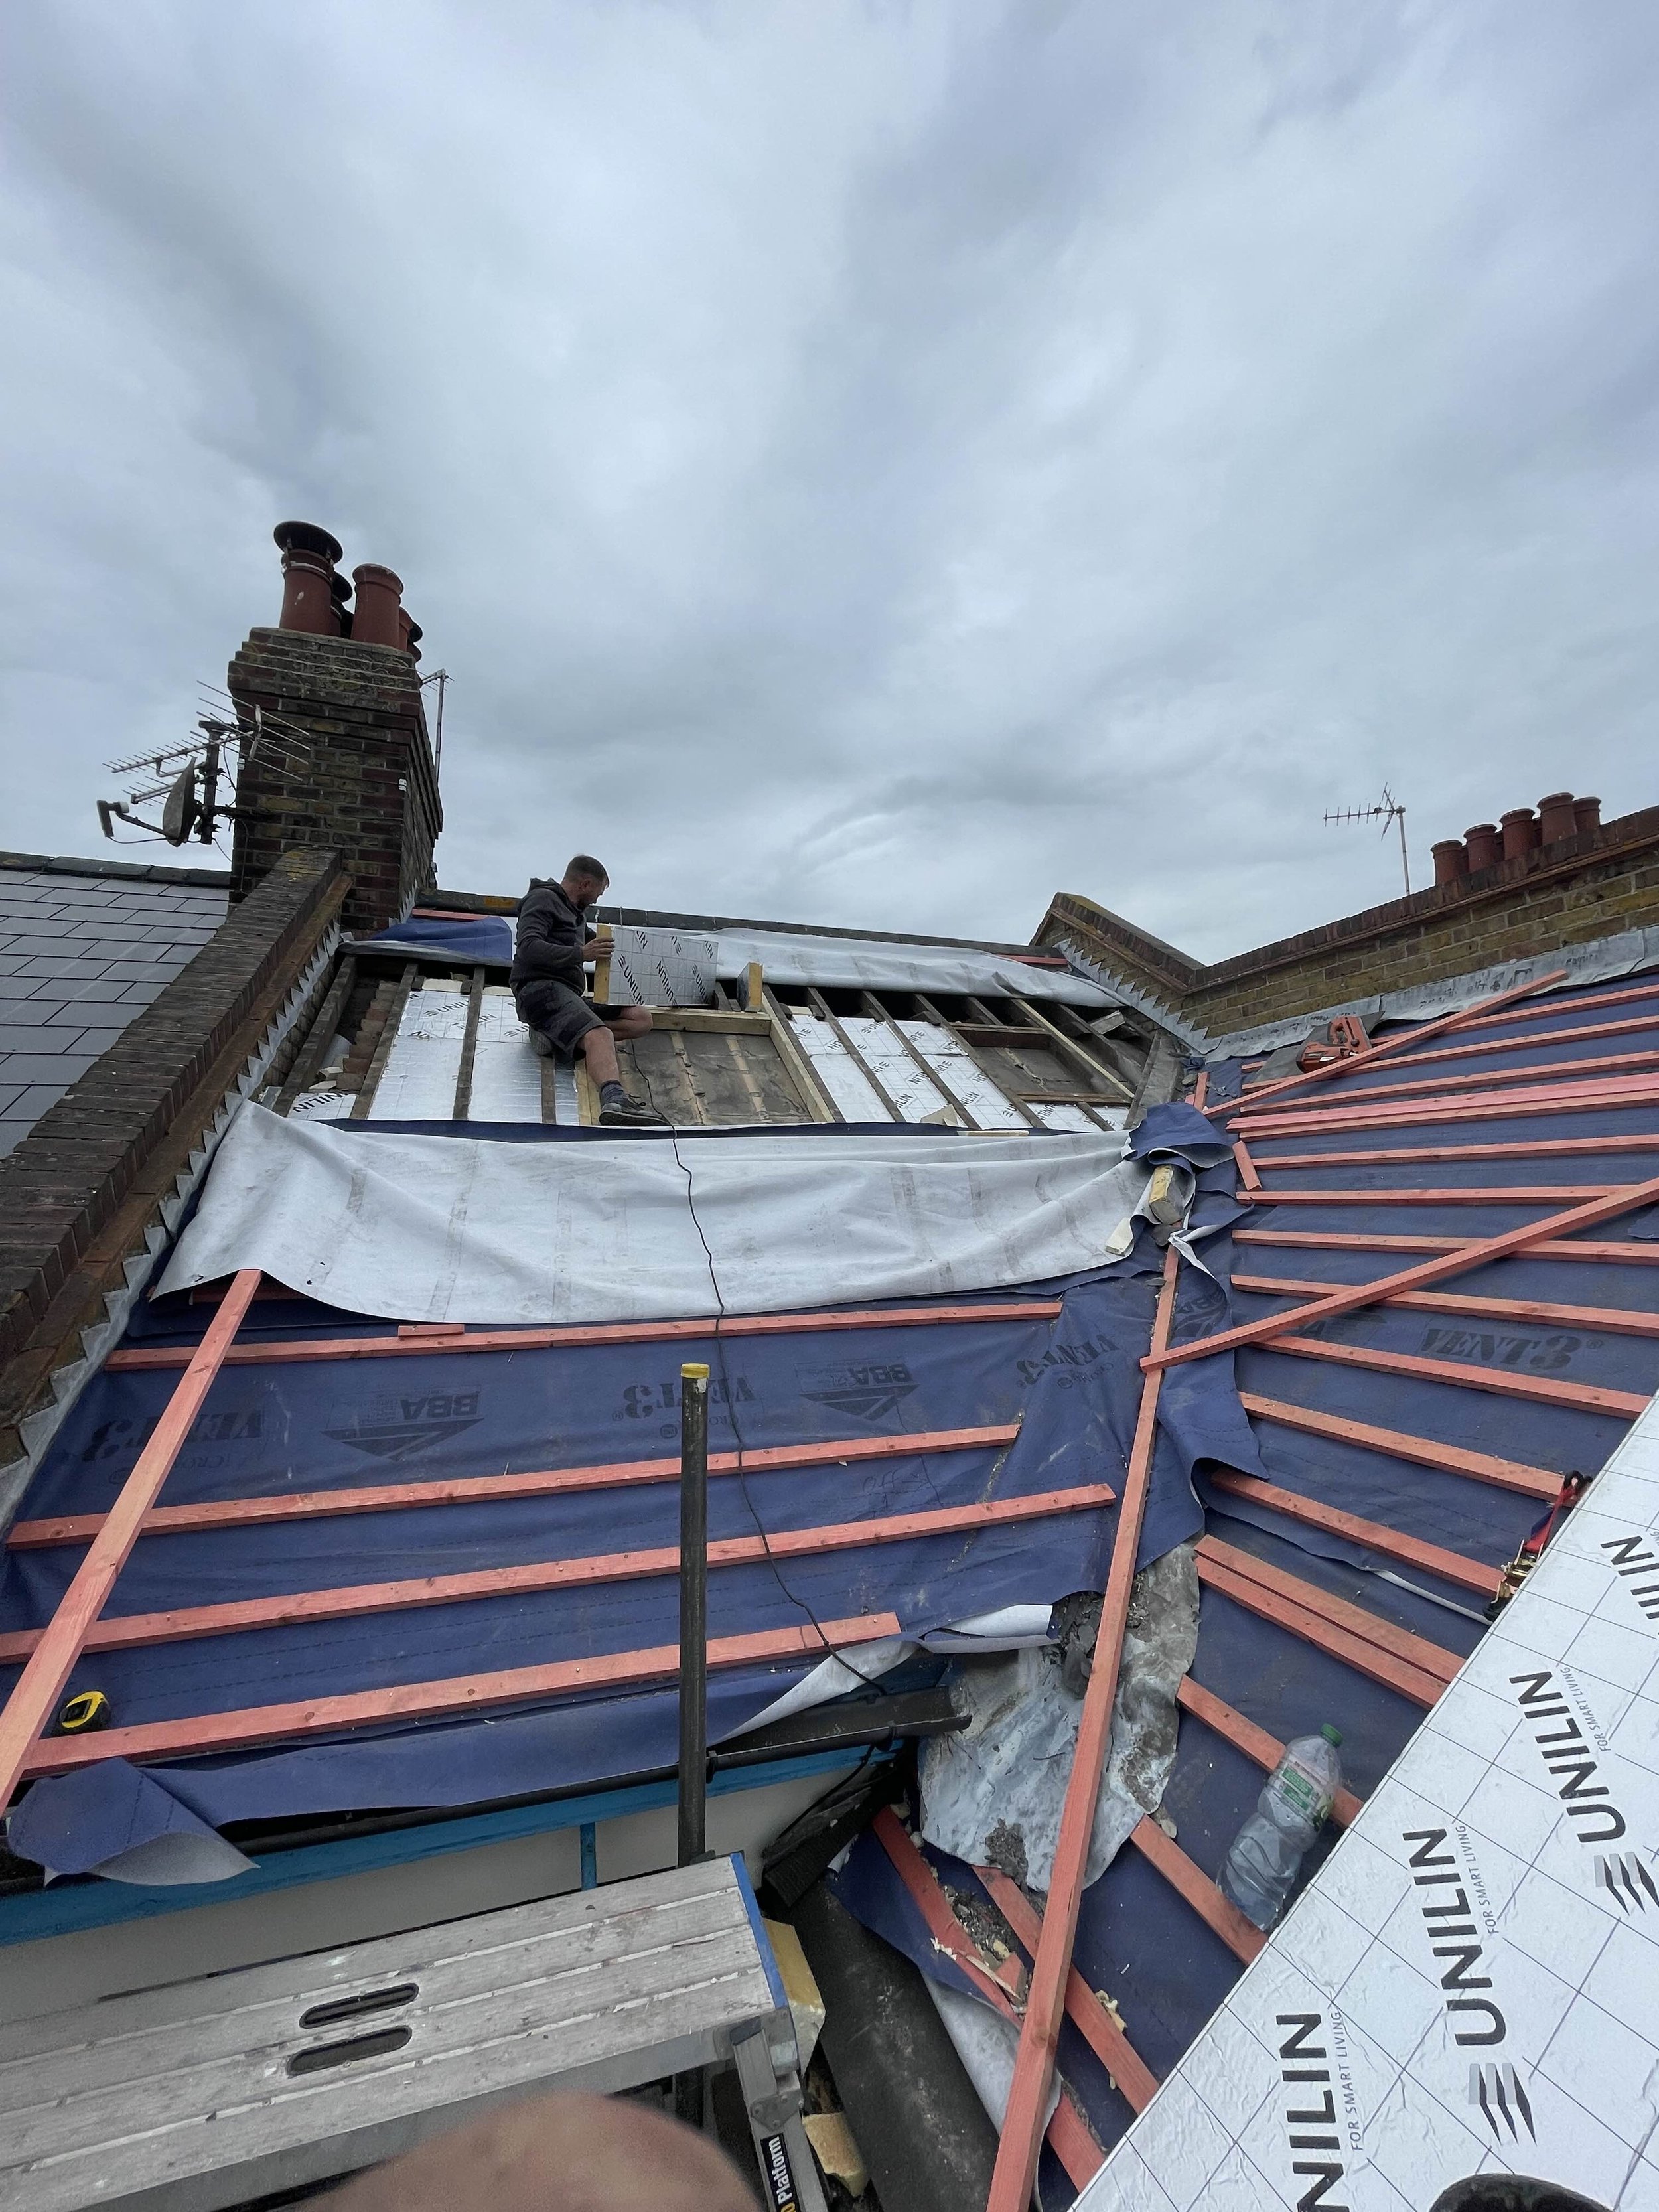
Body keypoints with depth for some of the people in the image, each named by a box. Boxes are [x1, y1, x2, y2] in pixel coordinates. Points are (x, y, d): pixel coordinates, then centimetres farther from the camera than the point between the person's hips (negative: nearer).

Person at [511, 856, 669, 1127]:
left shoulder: (576, 912, 29)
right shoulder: (543, 898, 1)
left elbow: (593, 939, 50)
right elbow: (528, 948, -16)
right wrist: (581, 954, -24)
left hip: (568, 993, 9)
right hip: (540, 987, -9)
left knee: (642, 1018, -6)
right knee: (600, 1035, -35)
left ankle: (557, 1033, -19)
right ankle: (615, 1102, -63)